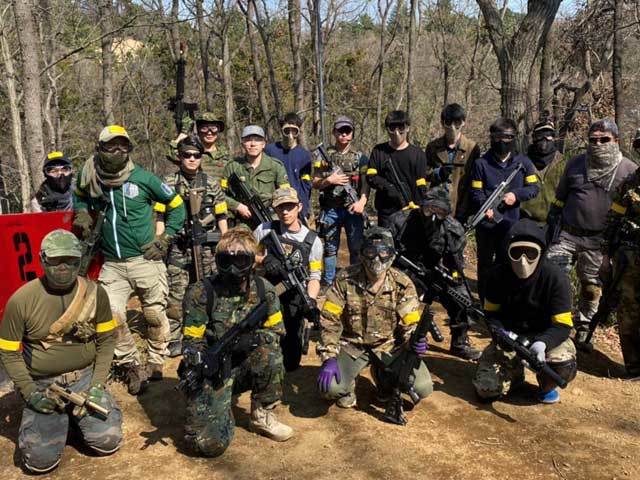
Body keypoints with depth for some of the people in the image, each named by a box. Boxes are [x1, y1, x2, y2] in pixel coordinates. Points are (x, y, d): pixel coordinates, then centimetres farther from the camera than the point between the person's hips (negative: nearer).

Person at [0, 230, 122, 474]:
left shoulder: (95, 293, -7)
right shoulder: (21, 300, -12)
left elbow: (106, 339, 1)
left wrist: (98, 384, -8)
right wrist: (30, 393, -10)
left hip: (85, 377, 1)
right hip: (42, 384, -1)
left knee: (108, 441, -12)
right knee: (41, 460, -13)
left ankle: (75, 414, 20)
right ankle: (60, 417, 19)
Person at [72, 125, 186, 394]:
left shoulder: (142, 178, -8)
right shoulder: (91, 179, 1)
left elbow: (176, 205, 3)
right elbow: (80, 196, 27)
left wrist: (165, 239, -2)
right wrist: (82, 213, 6)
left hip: (146, 260, -2)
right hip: (112, 265, 2)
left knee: (155, 315, 7)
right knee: (112, 315, -9)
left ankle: (157, 361, 30)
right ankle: (131, 365, 11)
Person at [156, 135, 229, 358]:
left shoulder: (211, 183, 8)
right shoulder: (169, 183, 4)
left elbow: (221, 215, 12)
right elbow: (160, 216, 5)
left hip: (207, 247, 1)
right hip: (178, 248, -1)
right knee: (175, 294, -2)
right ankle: (174, 339, 7)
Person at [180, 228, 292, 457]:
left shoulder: (263, 290, -5)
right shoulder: (200, 293, -12)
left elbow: (276, 331, 2)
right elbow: (192, 343, -6)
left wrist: (259, 337, -22)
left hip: (247, 366, 2)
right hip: (211, 370, -2)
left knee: (269, 353, -33)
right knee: (209, 443, -20)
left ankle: (262, 415, -4)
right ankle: (223, 409, 18)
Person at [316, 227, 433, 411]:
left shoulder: (402, 284, -10)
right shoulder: (345, 280, -13)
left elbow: (411, 323, -6)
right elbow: (329, 321, -10)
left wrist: (415, 341, -30)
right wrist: (329, 357, -21)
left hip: (389, 346, 2)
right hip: (352, 345, -1)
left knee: (423, 389, -16)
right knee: (330, 387, -27)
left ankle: (384, 376, 17)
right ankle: (348, 386, 13)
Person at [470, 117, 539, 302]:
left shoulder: (523, 162, 3)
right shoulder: (481, 163, -2)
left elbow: (533, 187, 4)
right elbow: (476, 192, -4)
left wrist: (516, 195, -15)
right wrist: (484, 207, -23)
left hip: (511, 224, 1)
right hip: (486, 223, 0)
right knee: (485, 264, 12)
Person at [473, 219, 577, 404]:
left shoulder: (555, 278, -18)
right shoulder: (498, 275, -10)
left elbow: (562, 325, -19)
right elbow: (491, 312, 0)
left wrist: (542, 343, -40)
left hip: (544, 335, -1)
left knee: (564, 366, -35)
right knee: (486, 389, -17)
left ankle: (547, 385, 4)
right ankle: (515, 372, 20)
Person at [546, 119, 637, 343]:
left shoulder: (629, 170, -1)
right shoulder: (575, 164, 6)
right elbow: (559, 199, 12)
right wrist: (551, 226, 9)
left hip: (599, 241, -1)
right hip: (567, 235, 1)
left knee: (591, 287, 10)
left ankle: (583, 328, 27)